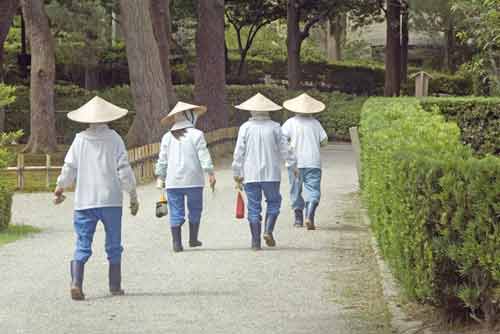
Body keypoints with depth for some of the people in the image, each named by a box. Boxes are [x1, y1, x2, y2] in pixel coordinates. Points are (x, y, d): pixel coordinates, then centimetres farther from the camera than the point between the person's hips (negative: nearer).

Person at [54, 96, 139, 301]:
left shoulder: (80, 139, 1)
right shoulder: (114, 139, -3)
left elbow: (69, 168, 3)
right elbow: (124, 170, -5)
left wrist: (60, 189, 20)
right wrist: (133, 196, 3)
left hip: (84, 201, 1)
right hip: (111, 200, -1)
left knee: (82, 245, 3)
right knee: (113, 245, 11)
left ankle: (76, 283, -15)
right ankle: (115, 287, 14)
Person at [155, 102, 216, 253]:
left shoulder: (167, 137, 7)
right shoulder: (196, 134, -4)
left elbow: (162, 159, 9)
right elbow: (204, 155, -8)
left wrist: (160, 176, 17)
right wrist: (210, 172, -6)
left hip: (173, 181, 3)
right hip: (193, 179, -3)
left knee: (176, 212, 3)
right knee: (195, 209, 13)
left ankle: (177, 243, 0)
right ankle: (193, 239, 16)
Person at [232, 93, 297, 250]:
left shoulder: (245, 128, -3)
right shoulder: (274, 127, -2)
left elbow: (239, 152, -2)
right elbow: (285, 149, 1)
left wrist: (237, 174, 5)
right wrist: (293, 165, 12)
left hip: (250, 174, 0)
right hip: (271, 173, 0)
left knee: (254, 207, 4)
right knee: (273, 202, 16)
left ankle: (256, 241, 4)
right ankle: (268, 230, -4)